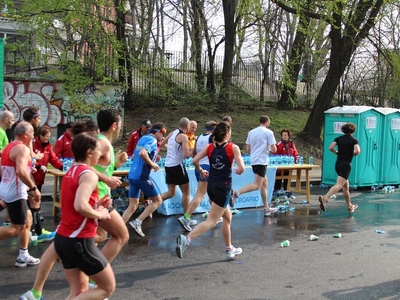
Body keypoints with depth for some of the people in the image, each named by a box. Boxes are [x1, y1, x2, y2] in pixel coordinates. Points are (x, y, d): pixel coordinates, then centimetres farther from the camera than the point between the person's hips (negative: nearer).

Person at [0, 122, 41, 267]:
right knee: (17, 228, -3)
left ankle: (23, 256, 21)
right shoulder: (22, 148, -15)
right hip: (15, 192, -10)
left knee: (27, 220, 18)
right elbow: (20, 171, -30)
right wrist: (34, 188, -23)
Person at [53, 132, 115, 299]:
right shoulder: (89, 175, -16)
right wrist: (99, 214, -14)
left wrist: (96, 204, 9)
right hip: (79, 241, -9)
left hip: (63, 238, 9)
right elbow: (80, 206, -32)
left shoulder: (71, 172, 12)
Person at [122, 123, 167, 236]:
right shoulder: (152, 140, -10)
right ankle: (137, 222, -1)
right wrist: (153, 164, -15)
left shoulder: (142, 138, 17)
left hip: (132, 175, 9)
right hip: (141, 176, -8)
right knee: (157, 201, 8)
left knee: (132, 206, 11)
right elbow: (142, 153, -29)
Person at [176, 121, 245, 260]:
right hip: (224, 186, -6)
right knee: (211, 221, -6)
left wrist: (201, 171, 16)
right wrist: (238, 170, 10)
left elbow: (195, 160, -3)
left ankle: (229, 249, 30)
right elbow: (241, 168, -13)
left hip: (211, 185, 6)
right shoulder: (233, 147, -7)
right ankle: (186, 239, -26)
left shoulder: (210, 147, 4)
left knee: (227, 216, 23)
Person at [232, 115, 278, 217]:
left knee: (264, 182, 18)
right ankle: (237, 193, -31)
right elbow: (274, 149, -8)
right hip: (262, 161, -7)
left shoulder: (251, 132, 11)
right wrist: (270, 148, 14)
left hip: (253, 161, 7)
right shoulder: (268, 132, -5)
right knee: (257, 185, -10)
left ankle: (266, 208, 20)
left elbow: (247, 149, 13)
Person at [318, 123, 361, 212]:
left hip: (338, 164, 6)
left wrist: (337, 152, 11)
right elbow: (357, 151, -17)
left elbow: (331, 148, -5)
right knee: (339, 185, -17)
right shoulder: (354, 140, -2)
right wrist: (353, 154, 4)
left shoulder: (339, 138, 8)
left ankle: (350, 206, 28)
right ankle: (324, 198, -38)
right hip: (346, 164, -6)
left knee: (346, 186, 19)